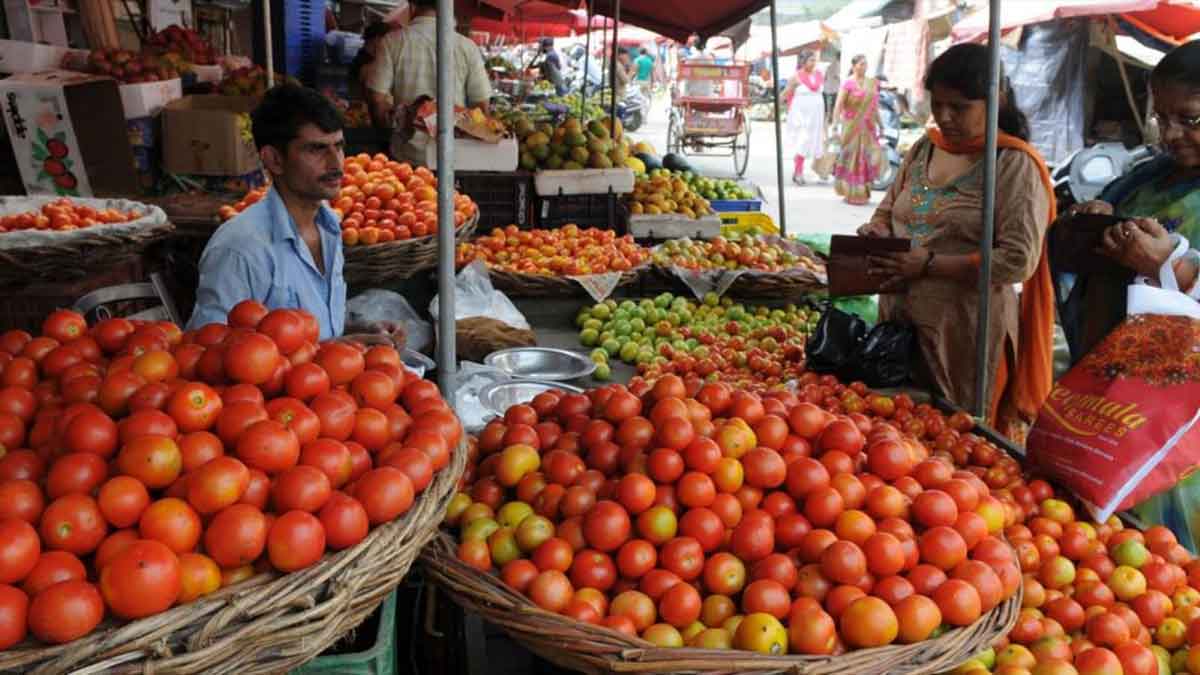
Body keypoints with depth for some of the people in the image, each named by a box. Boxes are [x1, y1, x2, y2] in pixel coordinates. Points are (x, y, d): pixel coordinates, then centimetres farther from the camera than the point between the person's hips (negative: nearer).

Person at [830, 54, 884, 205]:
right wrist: (835, 123, -21)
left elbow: (875, 106, 17)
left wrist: (880, 124, 16)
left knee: (870, 157, 1)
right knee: (852, 158, 2)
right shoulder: (848, 83, -6)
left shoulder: (872, 83, 11)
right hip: (852, 126, -5)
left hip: (868, 126, 5)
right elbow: (838, 105, -12)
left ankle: (863, 191, 16)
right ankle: (851, 193, 12)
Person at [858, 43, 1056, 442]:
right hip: (899, 320, 6)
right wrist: (876, 233, -2)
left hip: (966, 333, -6)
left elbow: (1018, 261, -17)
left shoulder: (1014, 165, -9)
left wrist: (929, 264, -20)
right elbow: (888, 211, 22)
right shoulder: (924, 150, 10)